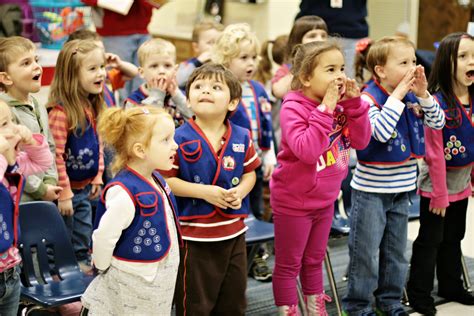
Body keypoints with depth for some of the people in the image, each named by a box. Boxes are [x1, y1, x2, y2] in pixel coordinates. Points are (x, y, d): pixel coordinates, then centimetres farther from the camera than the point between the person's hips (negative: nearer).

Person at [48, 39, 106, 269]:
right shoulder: (61, 111, -25)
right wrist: (64, 193, -21)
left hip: (85, 188, 8)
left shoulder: (92, 106, 2)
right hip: (67, 190, -7)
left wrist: (97, 177, 10)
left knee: (84, 240, 21)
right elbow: (56, 156, -25)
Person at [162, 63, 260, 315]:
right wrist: (204, 192, -20)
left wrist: (241, 191, -11)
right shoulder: (180, 139, -14)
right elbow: (165, 179, -12)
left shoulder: (242, 137, 0)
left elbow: (249, 172, 11)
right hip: (194, 235, -4)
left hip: (233, 233, 5)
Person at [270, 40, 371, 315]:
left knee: (315, 259, 23)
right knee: (289, 264, 8)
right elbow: (306, 150, -35)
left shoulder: (339, 105, -2)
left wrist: (353, 103, -17)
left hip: (325, 199, 7)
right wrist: (325, 109, -36)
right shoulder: (293, 107, -23)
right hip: (294, 200, -7)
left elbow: (361, 140, -5)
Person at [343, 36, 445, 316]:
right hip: (371, 190, -6)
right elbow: (381, 131, -30)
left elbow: (438, 122, 1)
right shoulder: (369, 98, -18)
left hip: (402, 188, 7)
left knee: (396, 249, 17)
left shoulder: (412, 97, 2)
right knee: (366, 250, 2)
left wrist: (423, 94, -12)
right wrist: (397, 96, -27)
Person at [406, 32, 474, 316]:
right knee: (430, 240, 5)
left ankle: (451, 286, 36)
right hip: (436, 186, -7)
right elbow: (434, 154, -21)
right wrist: (440, 194, -18)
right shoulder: (437, 101, -22)